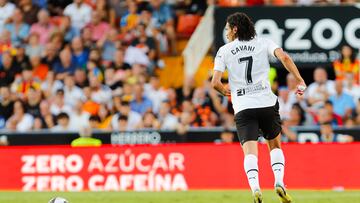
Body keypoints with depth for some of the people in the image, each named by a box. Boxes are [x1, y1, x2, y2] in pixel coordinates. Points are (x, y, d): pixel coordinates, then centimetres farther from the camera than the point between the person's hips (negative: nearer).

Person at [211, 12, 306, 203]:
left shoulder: (224, 51, 8)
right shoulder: (264, 43, 9)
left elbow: (215, 82, 0)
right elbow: (283, 57, -10)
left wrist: (224, 90, 22)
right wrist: (299, 80, -8)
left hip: (242, 107, -1)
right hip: (267, 102, 1)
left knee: (250, 151, -8)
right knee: (275, 146, 19)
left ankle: (255, 187, -31)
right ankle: (279, 182, -2)